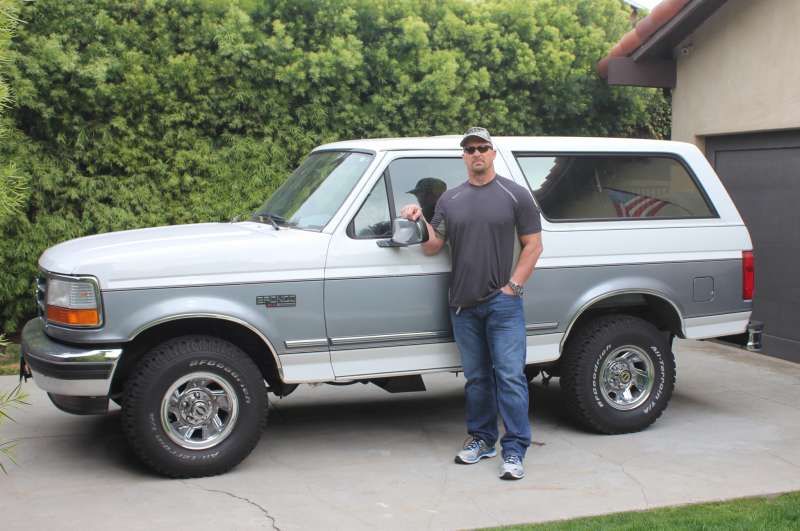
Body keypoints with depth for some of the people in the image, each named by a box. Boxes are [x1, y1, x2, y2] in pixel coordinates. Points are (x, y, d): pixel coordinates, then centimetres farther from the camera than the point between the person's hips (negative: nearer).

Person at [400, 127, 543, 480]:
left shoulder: (515, 195, 2)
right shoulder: (450, 200, 13)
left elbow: (533, 244, 1)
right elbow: (433, 247, 10)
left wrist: (513, 285, -8)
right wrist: (419, 222, -9)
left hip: (503, 303, -4)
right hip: (463, 304, 4)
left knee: (510, 376, -7)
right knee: (476, 378, 12)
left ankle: (514, 451, -4)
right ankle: (482, 439, 24)